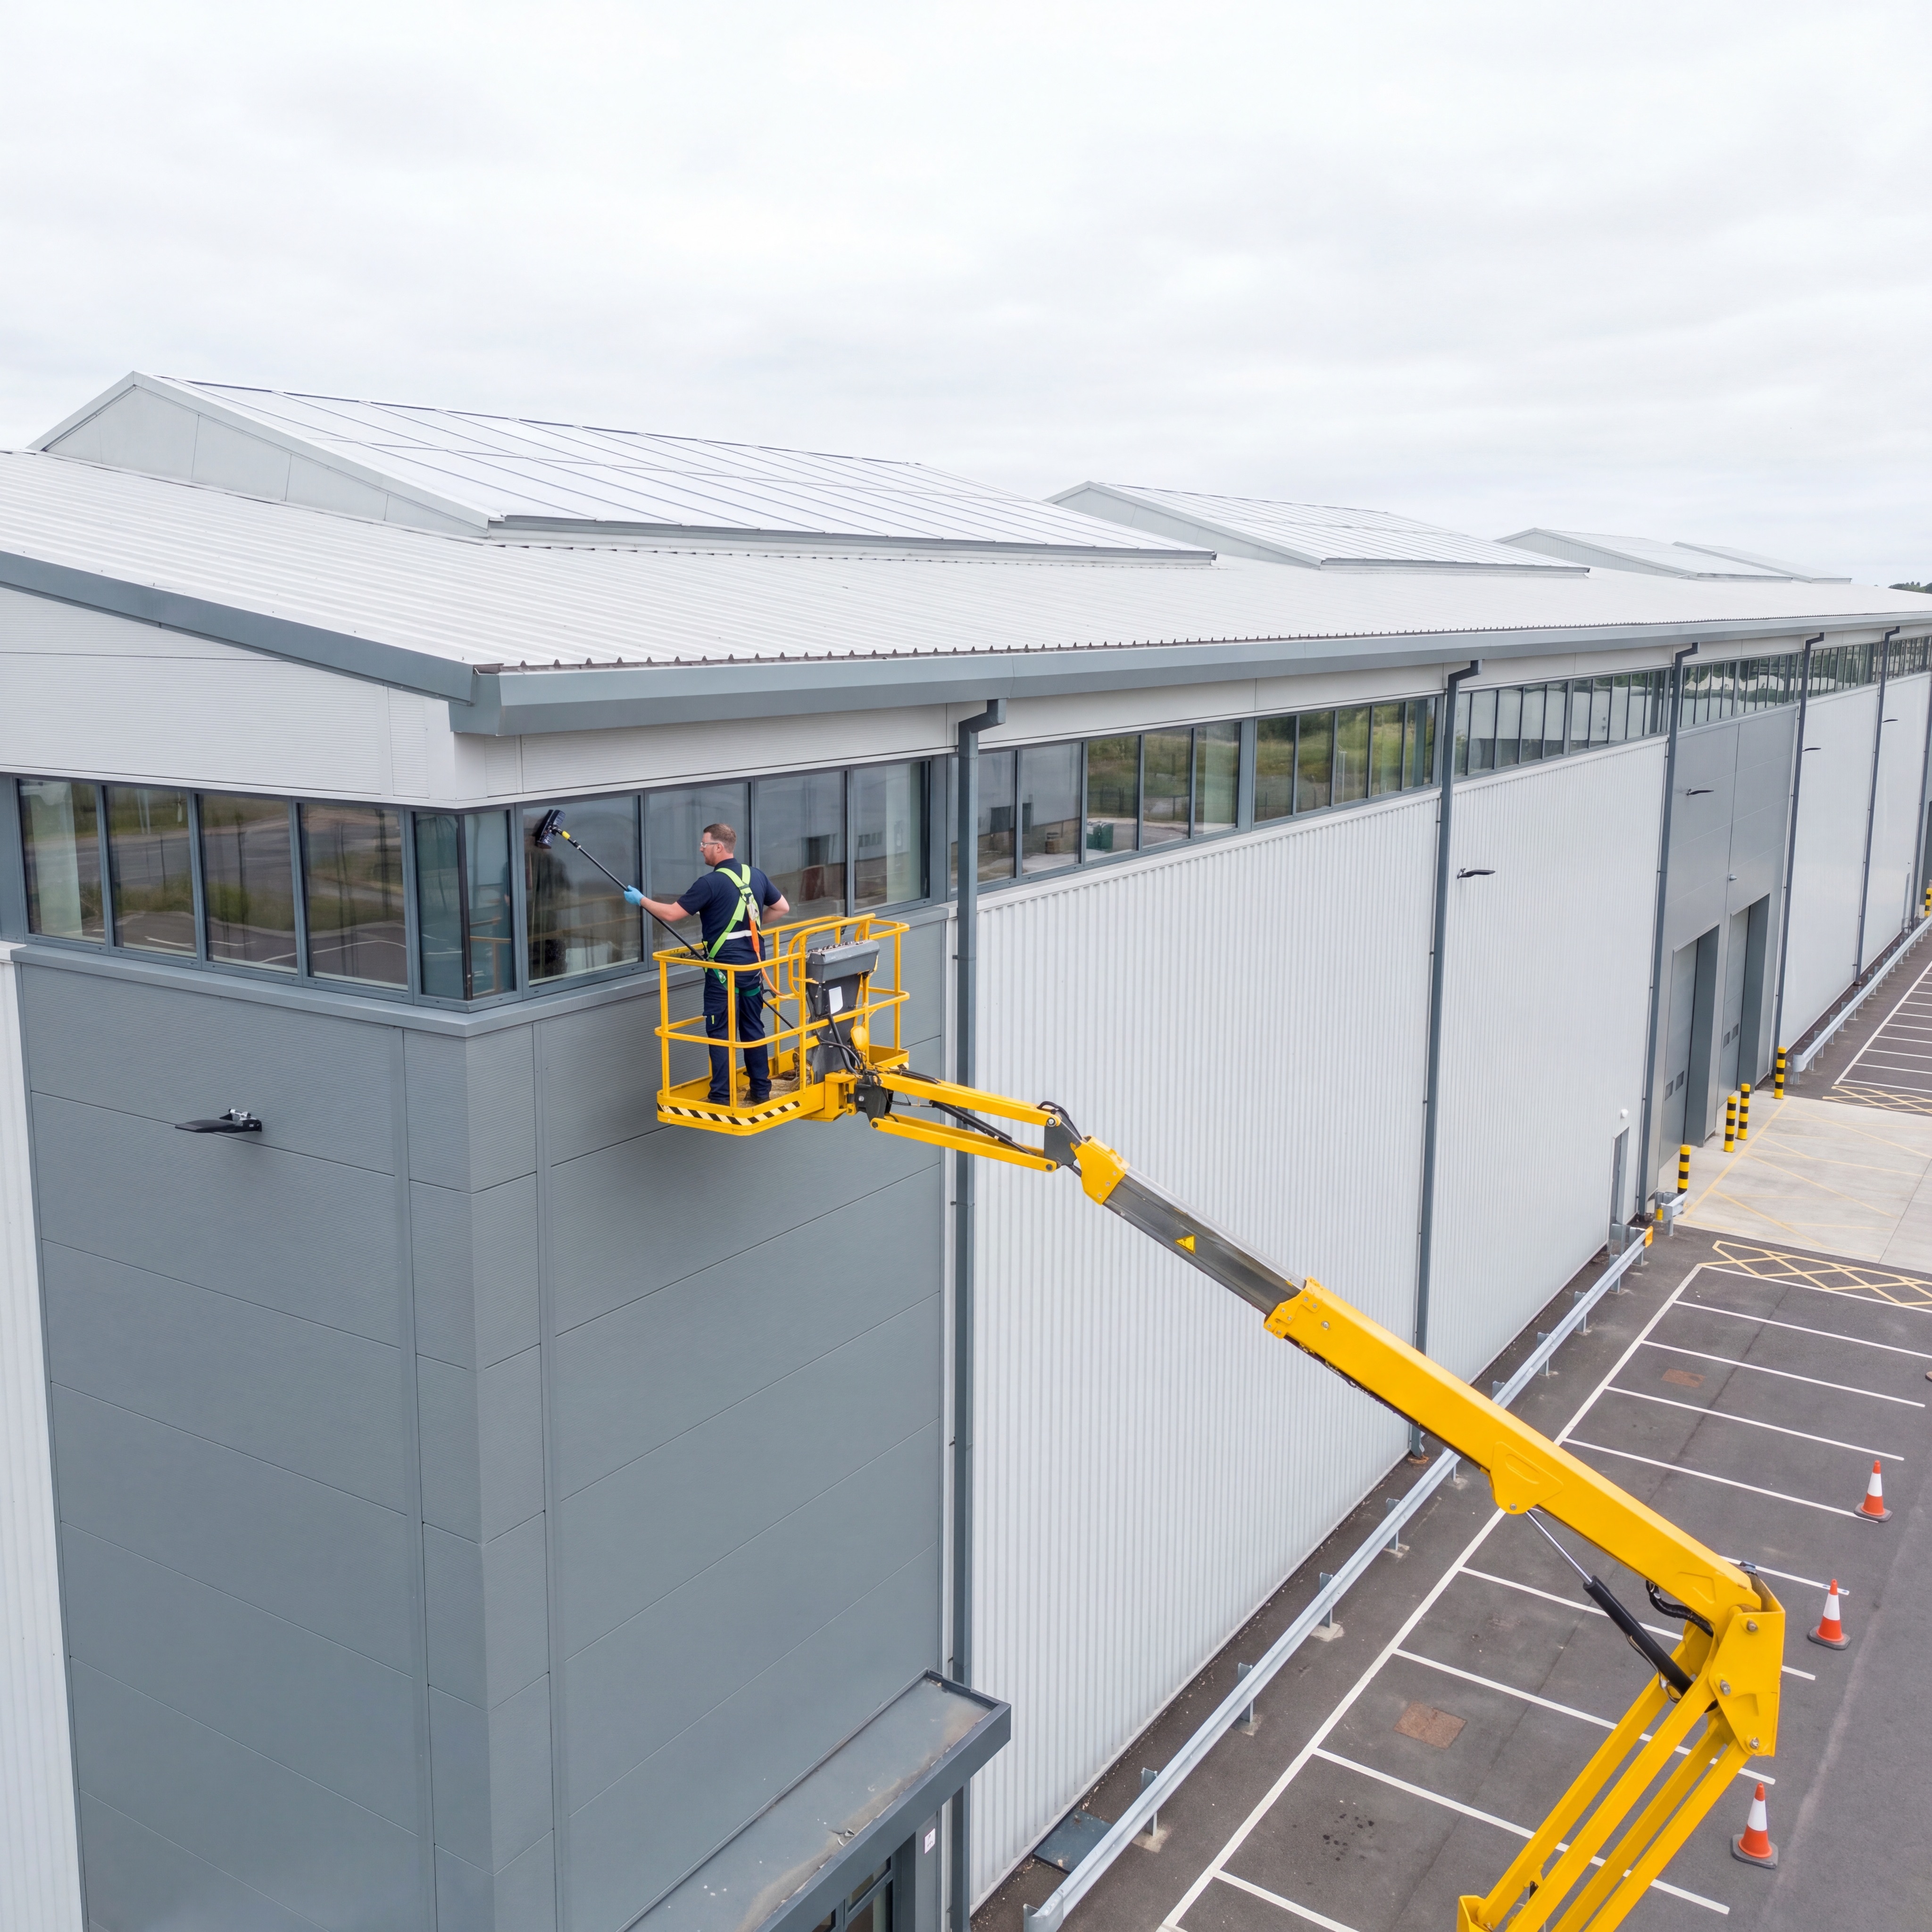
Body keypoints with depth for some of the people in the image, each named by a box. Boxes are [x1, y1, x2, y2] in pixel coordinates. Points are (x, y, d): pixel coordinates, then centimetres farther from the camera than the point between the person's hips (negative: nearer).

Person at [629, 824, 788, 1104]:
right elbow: (783, 907, 16)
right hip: (752, 965, 6)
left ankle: (722, 1096, 4)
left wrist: (641, 900, -1)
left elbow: (671, 914, -15)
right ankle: (761, 1089, 19)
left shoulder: (711, 883, -15)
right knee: (753, 1027, 14)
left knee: (720, 1031, 1)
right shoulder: (756, 876, 5)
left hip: (723, 969, -6)